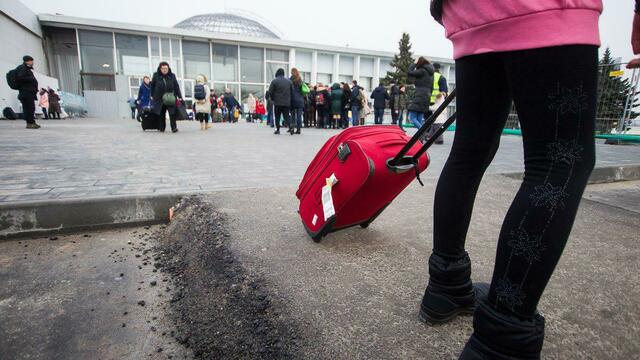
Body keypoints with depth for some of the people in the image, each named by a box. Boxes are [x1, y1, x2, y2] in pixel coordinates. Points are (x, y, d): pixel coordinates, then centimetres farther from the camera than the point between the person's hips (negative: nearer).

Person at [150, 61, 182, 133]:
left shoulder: (172, 76, 2)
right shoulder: (156, 75, 2)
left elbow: (176, 87, 1)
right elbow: (152, 86, 11)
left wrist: (179, 96, -5)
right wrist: (152, 95, 10)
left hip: (171, 99, -1)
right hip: (160, 99, 1)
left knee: (172, 113, -8)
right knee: (161, 114, 7)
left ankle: (174, 127, -1)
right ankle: (162, 128, 17)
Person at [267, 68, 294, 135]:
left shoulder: (274, 81, -4)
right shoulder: (289, 81, 6)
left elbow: (270, 92, -5)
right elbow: (292, 91, 8)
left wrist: (272, 99, 11)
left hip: (277, 102, -2)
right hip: (287, 102, 3)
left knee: (277, 116, 8)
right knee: (287, 116, 6)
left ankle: (278, 130, 9)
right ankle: (291, 125, -17)